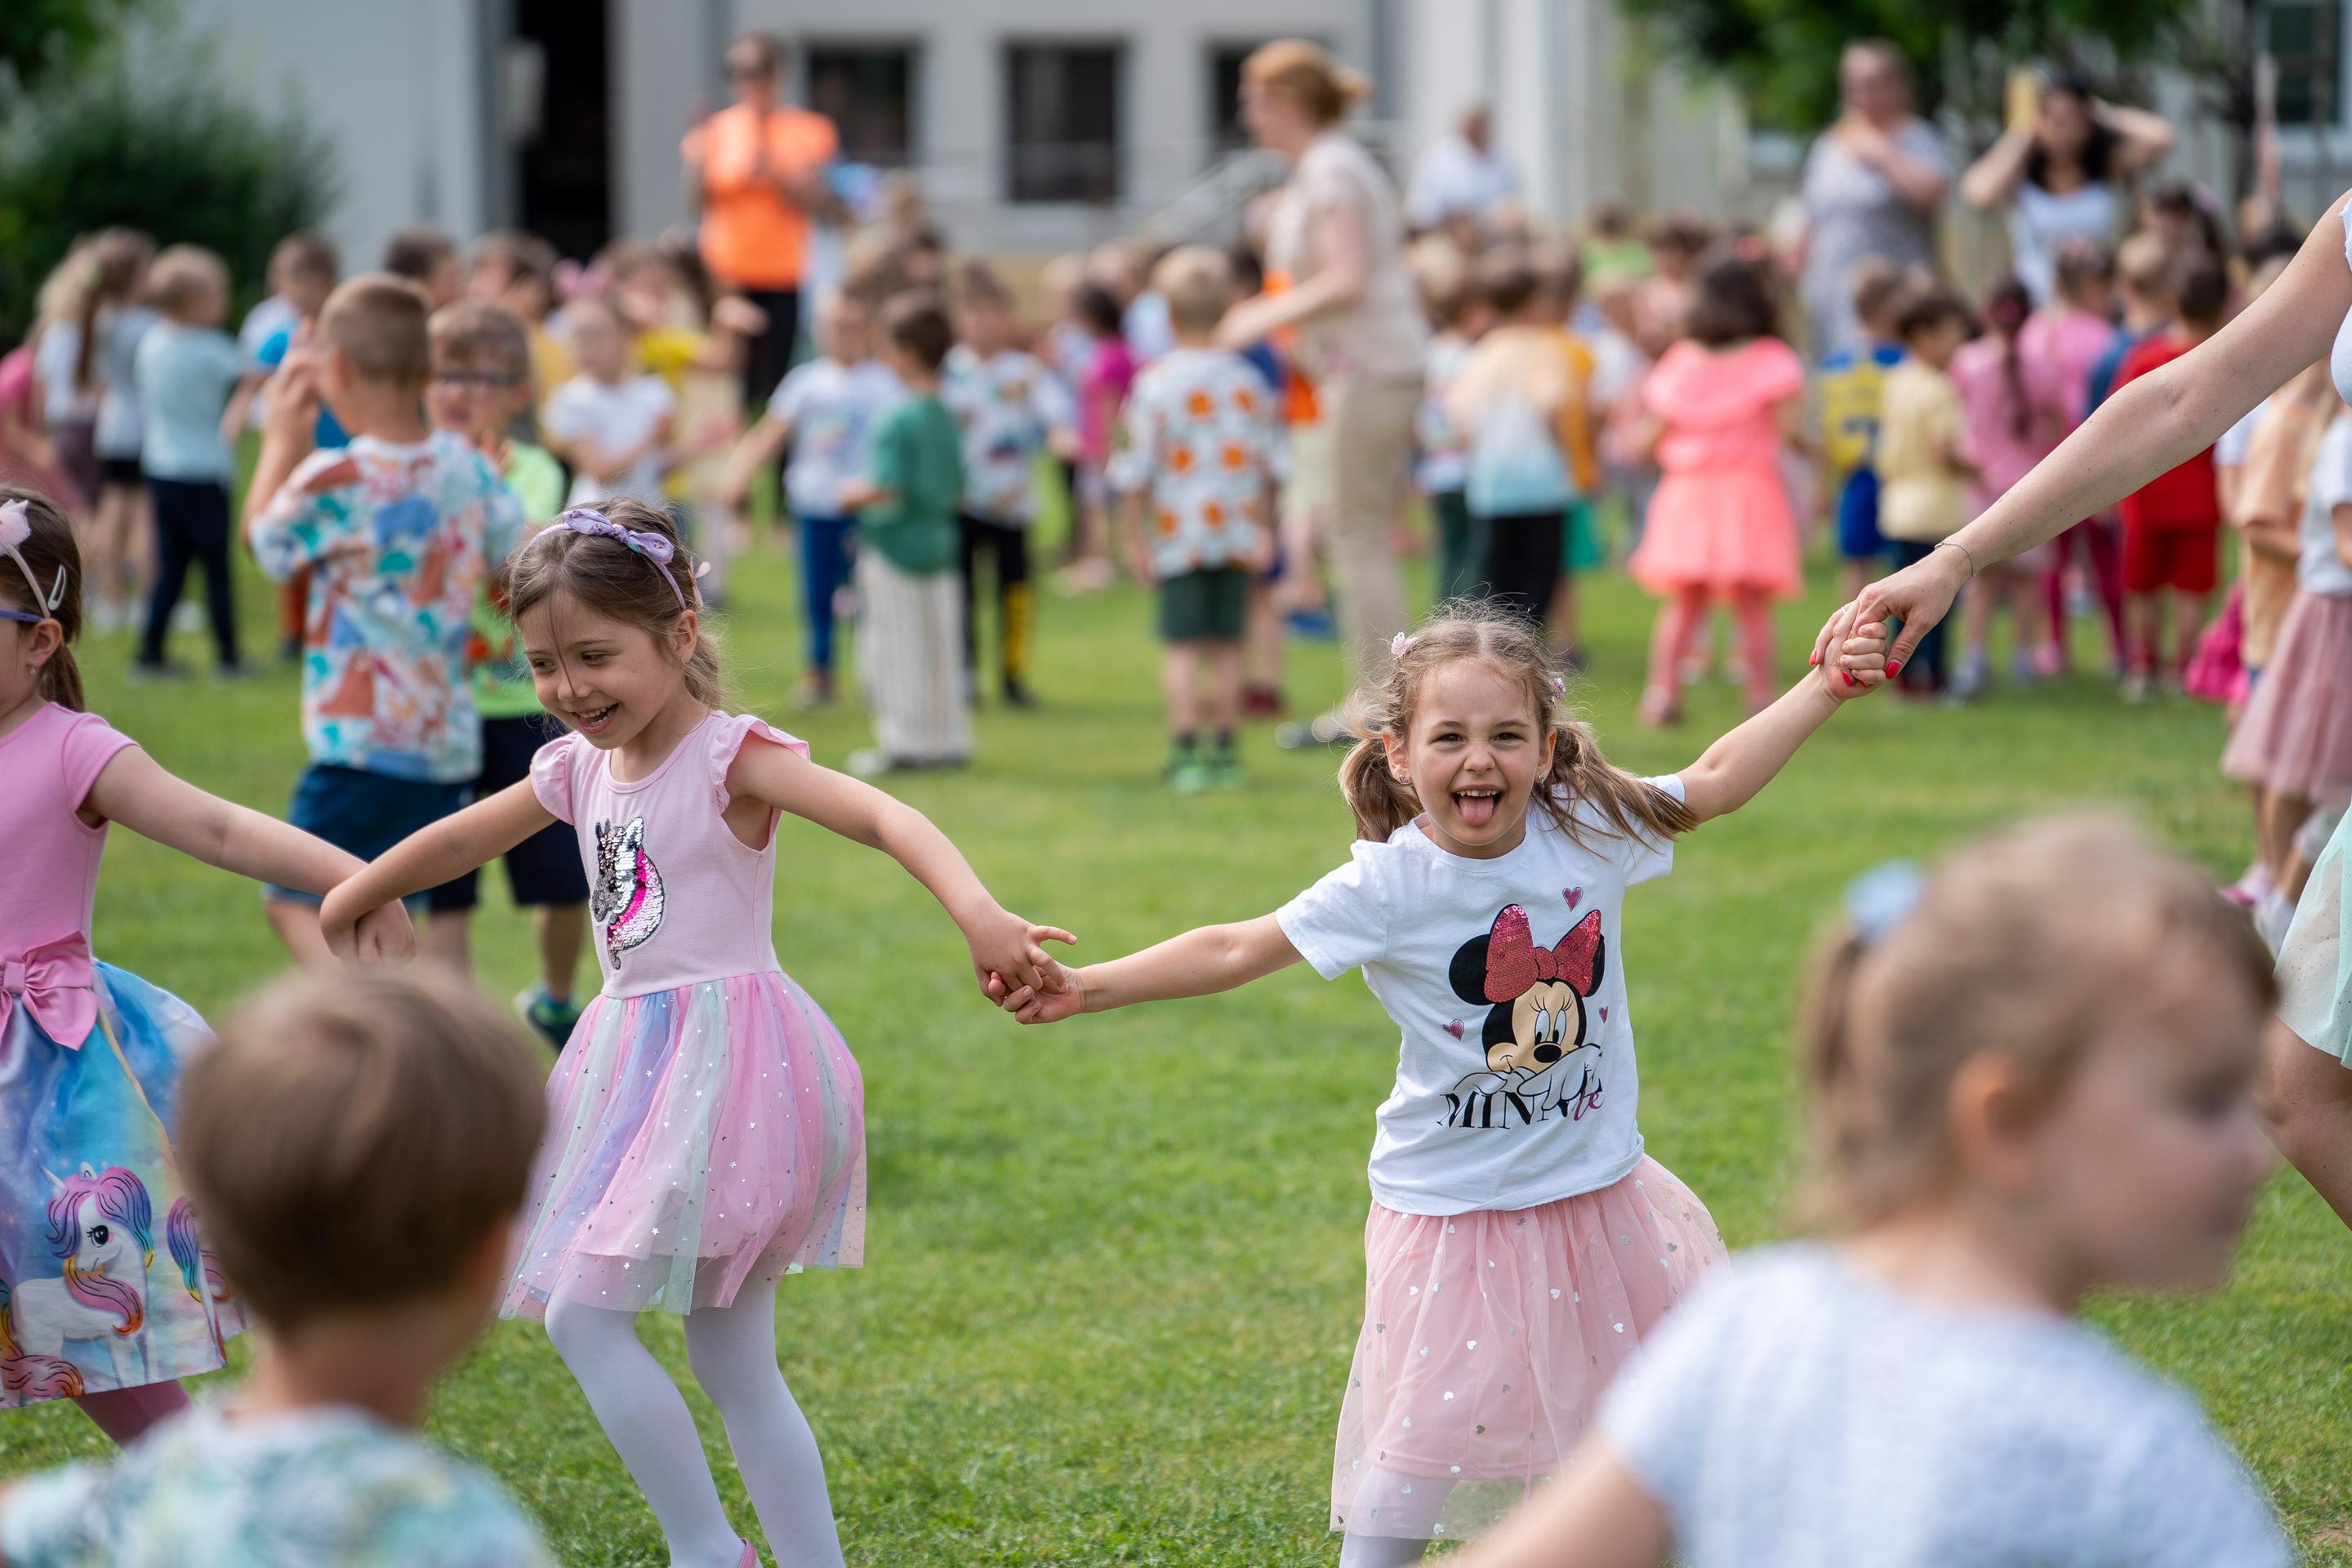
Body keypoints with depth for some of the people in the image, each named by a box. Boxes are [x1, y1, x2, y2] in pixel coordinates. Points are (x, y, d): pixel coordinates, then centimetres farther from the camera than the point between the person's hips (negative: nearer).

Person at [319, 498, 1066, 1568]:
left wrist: (975, 910, -46)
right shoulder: (580, 769, 8)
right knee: (730, 1361, 11)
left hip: (727, 1064, -8)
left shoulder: (732, 757, -15)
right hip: (646, 1065, 8)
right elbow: (460, 841, 23)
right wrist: (347, 904, 36)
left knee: (581, 1312, -12)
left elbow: (881, 816, -30)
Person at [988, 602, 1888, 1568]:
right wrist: (1088, 988, -18)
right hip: (1454, 1208, -4)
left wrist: (1823, 689, 5)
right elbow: (1236, 951, -13)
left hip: (1601, 1194, 4)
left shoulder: (1589, 828, -7)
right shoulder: (1388, 888, -16)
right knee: (1424, 1439, -6)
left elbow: (1714, 783, 8)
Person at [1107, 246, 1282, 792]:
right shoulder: (1248, 379, 3)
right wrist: (1264, 527, 16)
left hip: (1179, 538, -3)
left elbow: (1140, 467, -7)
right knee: (1227, 643, 8)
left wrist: (1136, 536, 0)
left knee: (1182, 645, -1)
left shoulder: (1155, 382, -8)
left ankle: (1184, 752, -6)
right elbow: (1269, 461, 7)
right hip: (1237, 533, 3)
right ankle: (1225, 752, 11)